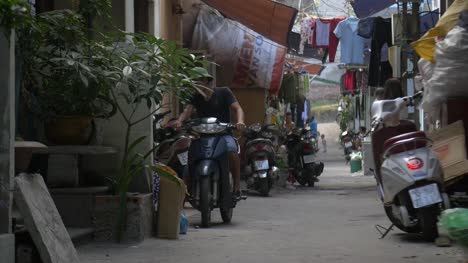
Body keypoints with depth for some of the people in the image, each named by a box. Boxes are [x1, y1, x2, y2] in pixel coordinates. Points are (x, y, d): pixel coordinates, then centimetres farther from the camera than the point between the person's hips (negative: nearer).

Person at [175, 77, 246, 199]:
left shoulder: (223, 92, 3)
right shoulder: (196, 97, 11)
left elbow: (237, 108, -7)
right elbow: (188, 110, -5)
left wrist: (239, 121, -30)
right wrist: (179, 121, -29)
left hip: (223, 133, -3)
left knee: (232, 149, -35)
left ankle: (236, 186, -25)